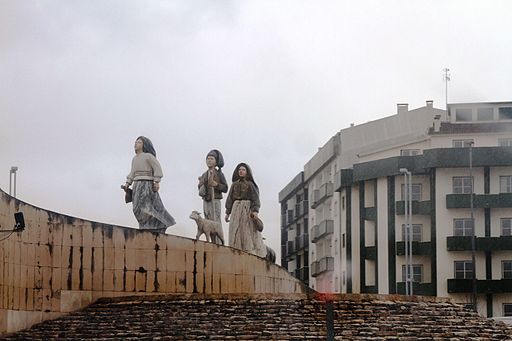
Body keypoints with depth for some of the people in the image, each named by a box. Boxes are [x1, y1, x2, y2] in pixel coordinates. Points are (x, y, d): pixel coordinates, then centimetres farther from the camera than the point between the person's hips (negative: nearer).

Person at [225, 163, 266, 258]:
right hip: (236, 209, 3)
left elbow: (255, 198, -5)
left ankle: (252, 253, -17)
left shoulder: (250, 184, 5)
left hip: (247, 209, -3)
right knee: (236, 232, -5)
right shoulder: (234, 185, 17)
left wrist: (255, 211, -20)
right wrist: (227, 212, 7)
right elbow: (230, 198, 15)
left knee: (249, 232, -11)